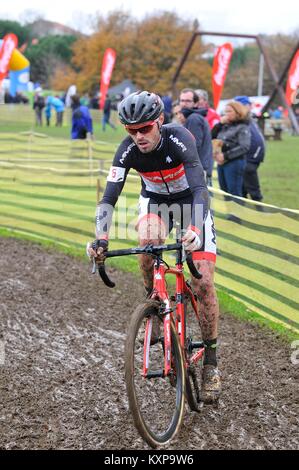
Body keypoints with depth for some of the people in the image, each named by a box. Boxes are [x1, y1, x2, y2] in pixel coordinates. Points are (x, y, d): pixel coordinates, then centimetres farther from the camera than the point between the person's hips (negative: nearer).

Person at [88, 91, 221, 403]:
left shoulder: (178, 139, -33)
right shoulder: (128, 150, -23)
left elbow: (200, 189, -41)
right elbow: (109, 196, -27)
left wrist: (195, 230, -57)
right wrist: (101, 238, -43)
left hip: (190, 201, -2)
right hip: (155, 201, 3)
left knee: (204, 283, -12)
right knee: (148, 242, -34)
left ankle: (211, 361, 1)